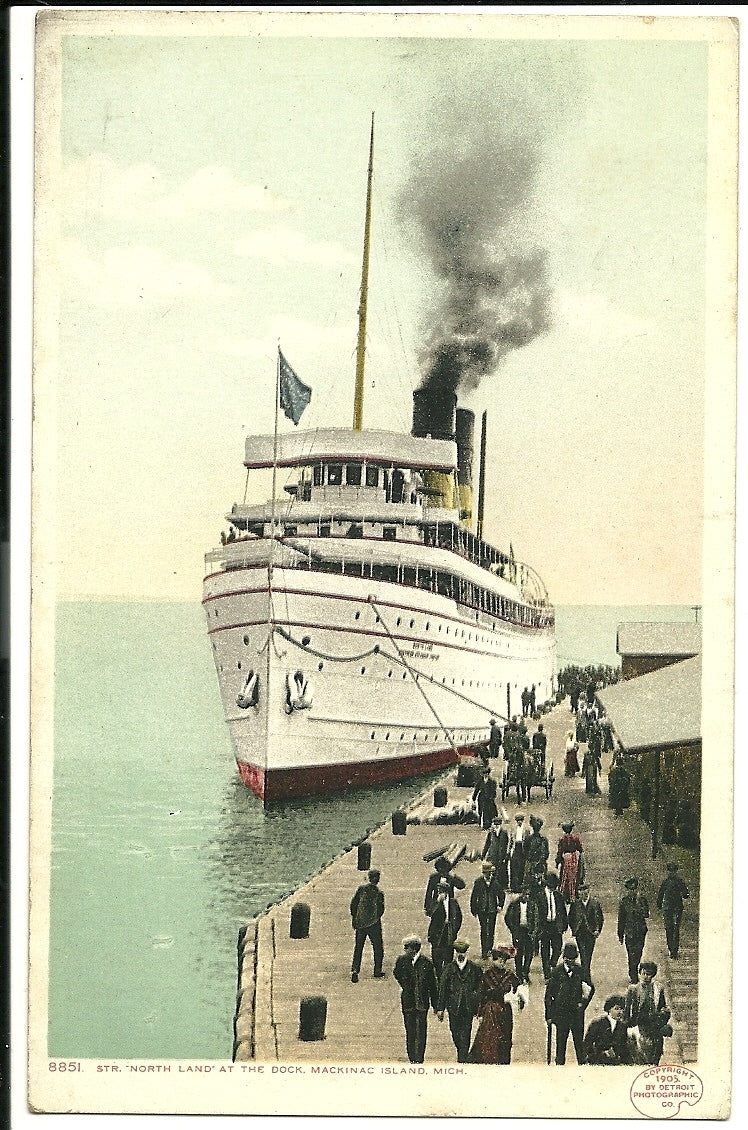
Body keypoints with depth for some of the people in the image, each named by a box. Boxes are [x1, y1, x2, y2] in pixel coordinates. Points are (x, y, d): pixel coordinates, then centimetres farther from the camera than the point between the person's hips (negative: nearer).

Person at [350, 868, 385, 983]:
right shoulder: (379, 893, -11)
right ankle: (377, 971, 17)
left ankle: (354, 970, -4)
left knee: (358, 948, 9)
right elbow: (381, 909, -9)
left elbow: (353, 903, 2)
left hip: (360, 923, 3)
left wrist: (354, 918, 13)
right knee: (378, 947, 13)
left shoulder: (361, 888, -2)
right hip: (374, 924, -3)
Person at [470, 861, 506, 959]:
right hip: (482, 910, -1)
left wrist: (500, 905, 1)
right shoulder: (478, 882, -2)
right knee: (483, 930, -3)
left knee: (491, 930, 4)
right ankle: (484, 951, 0)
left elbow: (502, 894, 10)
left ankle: (490, 949, 16)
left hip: (492, 910, 1)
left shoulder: (496, 882, -1)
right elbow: (474, 897, 3)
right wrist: (474, 910, 2)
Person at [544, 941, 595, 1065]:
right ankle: (560, 1063, 9)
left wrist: (584, 1002, 6)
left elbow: (591, 987, 17)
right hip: (561, 1012, -1)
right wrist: (549, 1015, -2)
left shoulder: (580, 970, 2)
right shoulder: (556, 971, -2)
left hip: (577, 1012, 1)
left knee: (579, 1041, 4)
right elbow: (548, 994, 1)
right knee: (561, 1042, 2)